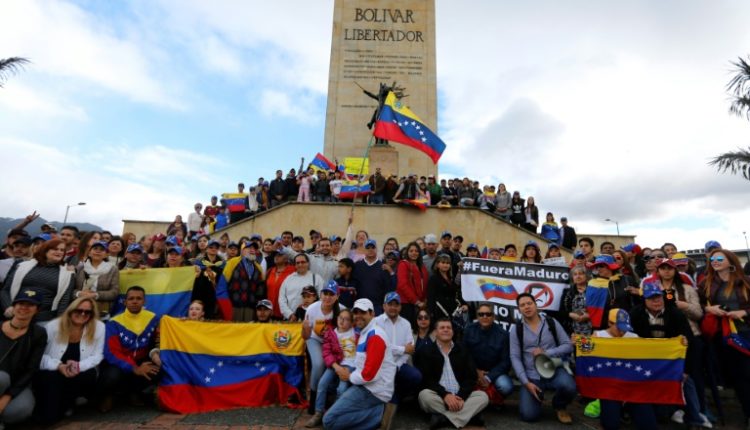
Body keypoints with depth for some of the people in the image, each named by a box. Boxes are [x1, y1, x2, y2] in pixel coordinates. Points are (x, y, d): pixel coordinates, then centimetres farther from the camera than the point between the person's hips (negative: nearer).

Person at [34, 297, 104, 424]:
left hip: (79, 376, 1)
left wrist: (79, 366, -24)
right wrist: (59, 366, -24)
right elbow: (39, 355, -6)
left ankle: (66, 403, 1)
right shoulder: (53, 326, -6)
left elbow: (97, 356, -5)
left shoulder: (99, 327, -8)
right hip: (51, 375, -1)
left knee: (90, 375, -34)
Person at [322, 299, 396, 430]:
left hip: (373, 390, -10)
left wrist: (350, 377, -6)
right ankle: (374, 410, 6)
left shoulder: (374, 336, -18)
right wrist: (350, 372, 5)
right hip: (366, 386, 10)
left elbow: (370, 374, -22)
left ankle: (375, 414, -7)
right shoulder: (364, 333, 13)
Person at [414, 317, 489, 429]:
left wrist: (461, 396, -14)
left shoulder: (462, 350, 11)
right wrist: (445, 395, -22)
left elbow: (471, 377, 3)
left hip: (460, 395, 3)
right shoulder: (426, 351, 2)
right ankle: (469, 415, -28)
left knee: (483, 396, -21)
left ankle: (443, 417, -30)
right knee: (425, 395, -32)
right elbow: (426, 379, -8)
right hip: (439, 396, -3)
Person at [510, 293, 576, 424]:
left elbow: (568, 346, -1)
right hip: (532, 376, 0)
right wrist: (526, 382, -14)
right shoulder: (516, 329, -3)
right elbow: (515, 357, -5)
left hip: (554, 370, 1)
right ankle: (538, 394, 21)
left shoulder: (551, 322, 0)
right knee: (529, 415, -15)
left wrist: (546, 353, -16)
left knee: (568, 387, -33)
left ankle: (559, 407, 5)